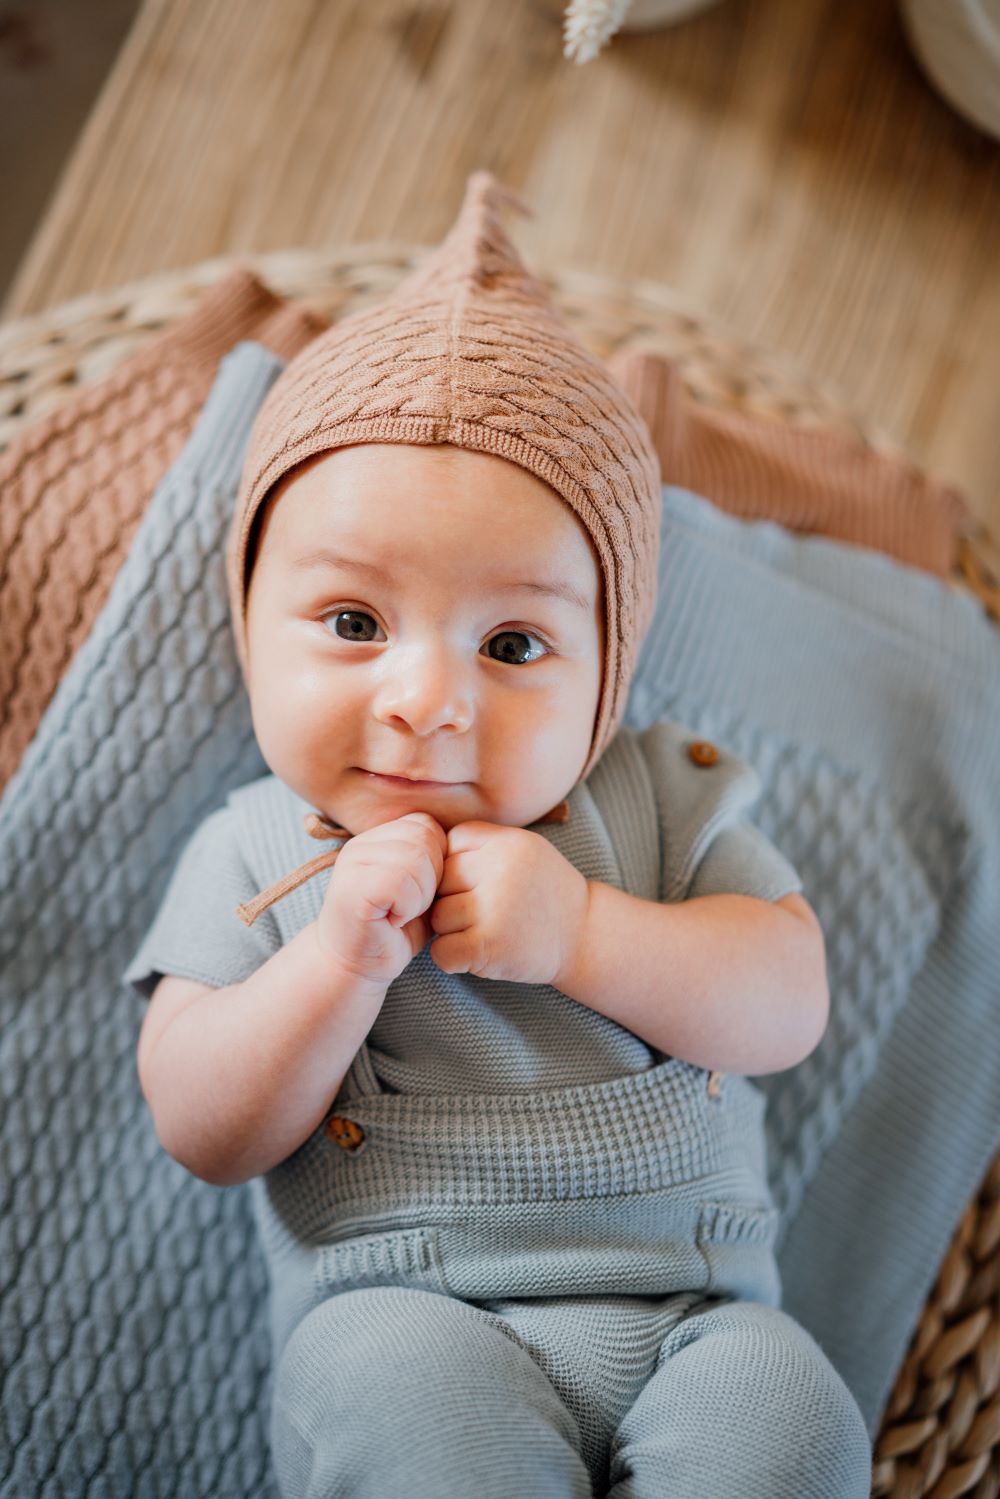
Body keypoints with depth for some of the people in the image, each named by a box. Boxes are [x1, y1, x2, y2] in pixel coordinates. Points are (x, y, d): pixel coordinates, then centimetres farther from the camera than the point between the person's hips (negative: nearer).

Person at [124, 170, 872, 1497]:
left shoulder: (661, 796, 4)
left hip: (688, 1306, 2)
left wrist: (583, 931, -19)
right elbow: (204, 1133, -3)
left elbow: (791, 1007, -3)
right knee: (399, 1384, -33)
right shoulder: (252, 857, 2)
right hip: (404, 1312, -1)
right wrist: (342, 959, -20)